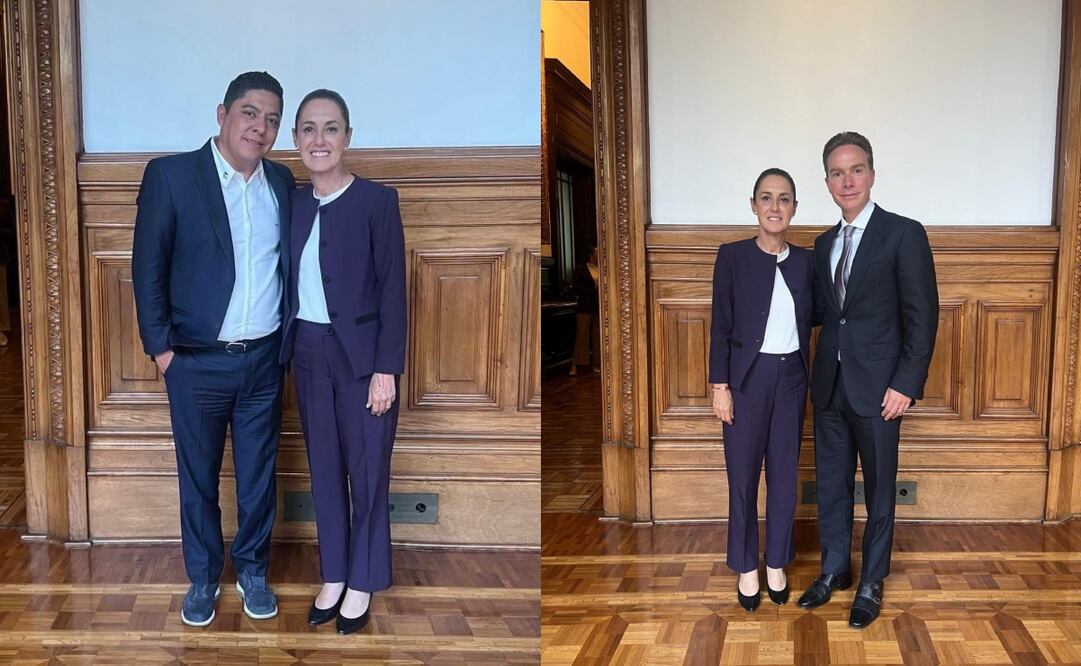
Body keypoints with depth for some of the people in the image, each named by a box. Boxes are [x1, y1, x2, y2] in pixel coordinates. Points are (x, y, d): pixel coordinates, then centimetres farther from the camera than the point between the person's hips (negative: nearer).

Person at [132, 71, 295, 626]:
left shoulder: (281, 182, 4)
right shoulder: (171, 175, -8)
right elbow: (148, 265, -6)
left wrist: (288, 341, 7)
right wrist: (159, 345, -7)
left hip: (264, 359, 3)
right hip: (197, 363, -3)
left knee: (258, 475, 13)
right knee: (197, 477, 12)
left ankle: (252, 571, 31)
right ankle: (203, 577, 30)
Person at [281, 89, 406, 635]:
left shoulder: (377, 200, -10)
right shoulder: (293, 204, 6)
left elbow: (393, 289, -12)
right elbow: (292, 284, 9)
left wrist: (387, 369, -15)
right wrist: (289, 349, 5)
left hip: (361, 355, -5)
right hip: (308, 354, 5)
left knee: (367, 471, 7)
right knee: (323, 468, 14)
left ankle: (362, 585, 22)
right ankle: (333, 577, 29)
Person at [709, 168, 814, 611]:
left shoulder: (804, 260, 6)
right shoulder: (733, 256, -5)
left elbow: (806, 325, 11)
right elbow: (721, 326, -6)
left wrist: (806, 380, 8)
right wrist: (720, 386, -10)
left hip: (791, 378, 3)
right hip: (748, 378, -3)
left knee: (784, 474, 10)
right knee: (743, 475, 4)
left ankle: (776, 564, 24)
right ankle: (747, 569, 18)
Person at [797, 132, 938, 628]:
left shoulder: (903, 234, -7)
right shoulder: (824, 244, 11)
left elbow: (922, 316, -10)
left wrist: (906, 384, -15)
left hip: (876, 386, -5)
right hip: (830, 383, 5)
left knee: (879, 487, 8)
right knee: (830, 482, 14)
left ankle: (871, 584, 22)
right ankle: (834, 570, 30)